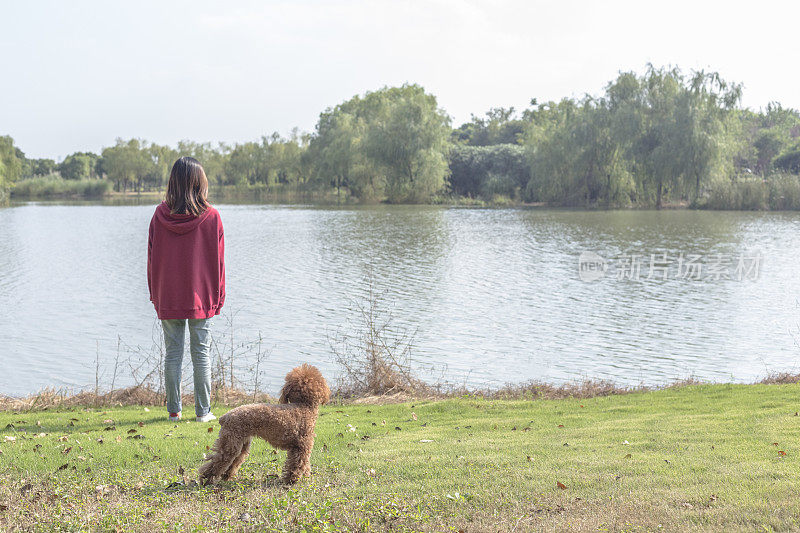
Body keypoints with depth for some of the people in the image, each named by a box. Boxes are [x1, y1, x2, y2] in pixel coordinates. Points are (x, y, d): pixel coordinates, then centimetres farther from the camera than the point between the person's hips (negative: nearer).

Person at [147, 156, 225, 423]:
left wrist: (155, 295, 11)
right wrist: (218, 296, 7)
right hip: (201, 297, -1)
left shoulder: (160, 215, -3)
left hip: (168, 298, 1)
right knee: (201, 353, 5)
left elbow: (153, 258, 2)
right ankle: (203, 411, 8)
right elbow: (218, 259, -2)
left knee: (172, 353, 8)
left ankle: (174, 410, 11)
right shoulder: (211, 216, -8)